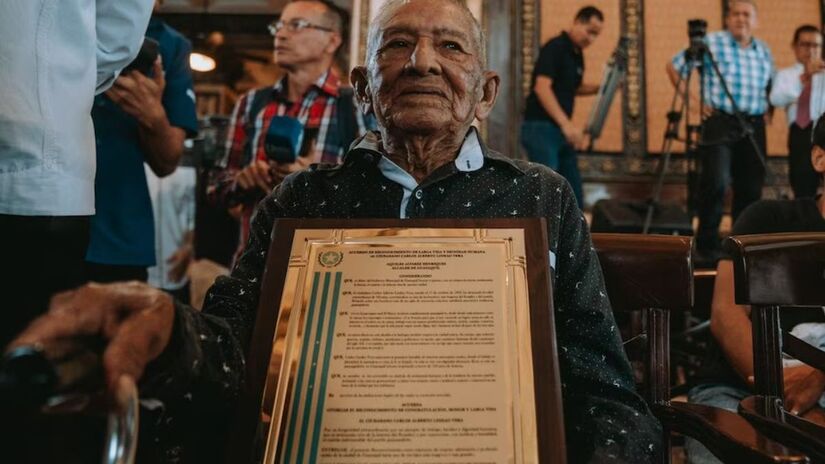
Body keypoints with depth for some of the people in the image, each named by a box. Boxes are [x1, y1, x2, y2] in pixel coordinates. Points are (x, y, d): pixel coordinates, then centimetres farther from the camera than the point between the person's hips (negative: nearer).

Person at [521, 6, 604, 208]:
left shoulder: (577, 54, 15)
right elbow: (542, 87, -23)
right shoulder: (555, 47, -12)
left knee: (574, 195, 11)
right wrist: (566, 123, -30)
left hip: (561, 130, 9)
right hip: (540, 128, -9)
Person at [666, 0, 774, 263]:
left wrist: (768, 108, 10)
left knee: (751, 187, 6)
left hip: (754, 125, 6)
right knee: (716, 180, -16)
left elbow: (771, 85, 28)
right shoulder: (711, 43, -1)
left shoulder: (764, 51, 16)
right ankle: (707, 245, -4)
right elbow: (674, 67, 0)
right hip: (719, 122, -5)